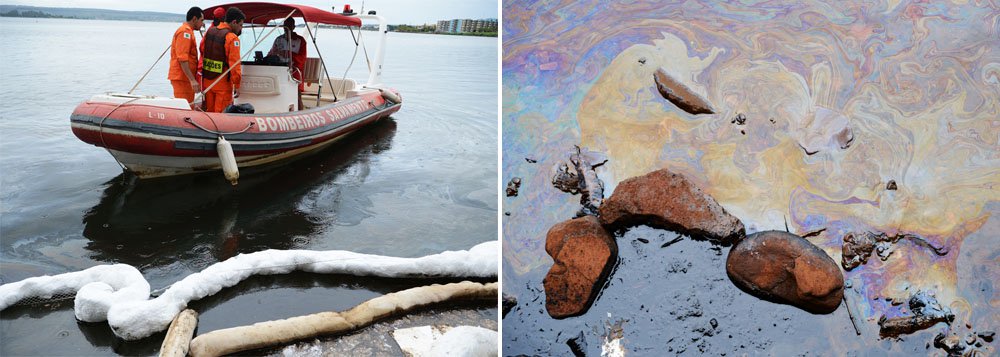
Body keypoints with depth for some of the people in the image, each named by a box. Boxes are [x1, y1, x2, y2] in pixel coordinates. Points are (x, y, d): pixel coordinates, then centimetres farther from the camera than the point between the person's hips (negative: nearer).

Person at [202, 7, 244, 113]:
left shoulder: (209, 32, 8)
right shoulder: (232, 38, -14)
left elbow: (202, 55, 11)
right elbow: (234, 63, -17)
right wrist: (237, 85, -13)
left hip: (207, 80, 7)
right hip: (223, 83, -7)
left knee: (209, 112, 16)